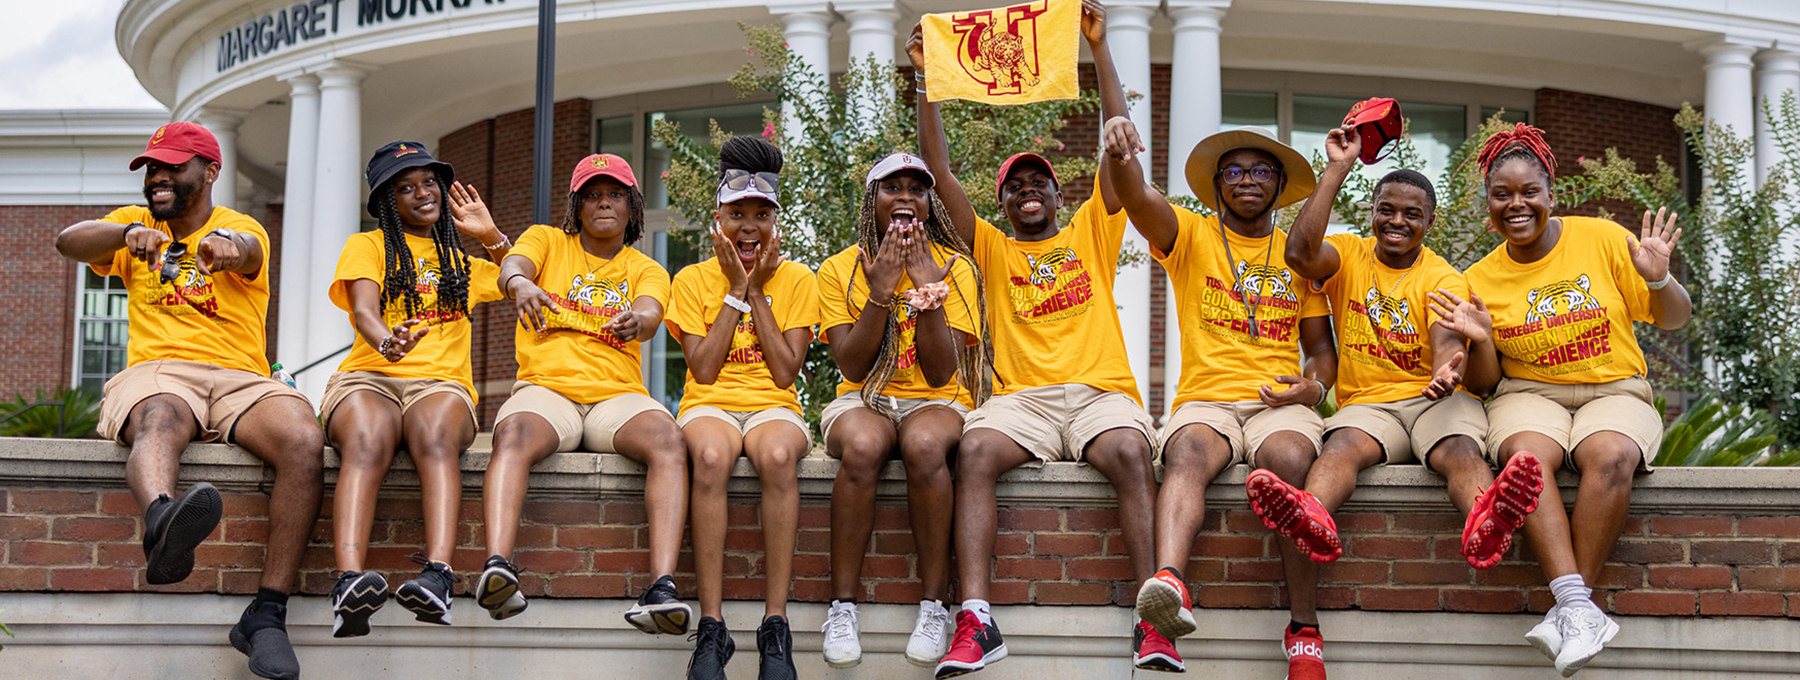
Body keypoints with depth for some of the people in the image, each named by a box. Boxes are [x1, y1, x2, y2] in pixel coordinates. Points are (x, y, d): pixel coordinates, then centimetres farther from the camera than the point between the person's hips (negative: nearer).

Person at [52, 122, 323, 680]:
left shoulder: (240, 227, 14)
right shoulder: (136, 223, 22)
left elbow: (244, 250, -13)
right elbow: (67, 242, 1)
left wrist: (225, 244, -41)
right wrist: (131, 231, -22)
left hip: (240, 380, 0)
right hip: (158, 374, 0)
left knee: (305, 443, -30)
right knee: (160, 420, -38)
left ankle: (267, 613, -32)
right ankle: (162, 520, -73)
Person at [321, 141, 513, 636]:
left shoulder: (460, 260, 31)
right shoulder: (367, 245, 18)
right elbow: (363, 310, -2)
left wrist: (491, 235, 23)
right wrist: (385, 340, -25)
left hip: (441, 383, 2)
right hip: (368, 377, -2)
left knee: (435, 437, -37)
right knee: (367, 444, -38)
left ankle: (437, 576, -58)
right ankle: (349, 583, -59)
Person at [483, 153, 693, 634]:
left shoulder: (646, 271, 18)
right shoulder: (547, 241, 18)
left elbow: (650, 315, -5)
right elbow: (514, 263, -7)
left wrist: (636, 320, -33)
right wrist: (519, 282, -34)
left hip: (617, 395, 1)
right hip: (546, 387, -1)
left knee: (669, 440, -32)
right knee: (514, 434, -36)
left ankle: (662, 586, -46)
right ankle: (498, 567, -54)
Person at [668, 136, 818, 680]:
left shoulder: (796, 279, 7)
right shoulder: (693, 279, 8)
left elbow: (786, 373, -4)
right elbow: (703, 370, -4)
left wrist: (758, 290, -4)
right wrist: (735, 289, -4)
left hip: (772, 406, 0)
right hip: (710, 405, 0)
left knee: (779, 456, -38)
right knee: (711, 457, -38)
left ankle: (775, 625, -35)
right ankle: (711, 627, -36)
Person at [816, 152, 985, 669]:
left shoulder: (955, 267, 2)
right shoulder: (840, 269, 4)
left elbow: (941, 375, -8)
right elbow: (852, 366, -7)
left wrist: (929, 291, -16)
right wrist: (881, 291, -15)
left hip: (934, 403, 0)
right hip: (862, 399, 0)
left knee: (924, 443, -37)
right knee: (862, 446, -36)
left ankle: (934, 606, -28)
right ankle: (842, 607, -28)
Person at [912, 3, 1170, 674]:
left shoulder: (1091, 234, 22)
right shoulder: (993, 250, 23)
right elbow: (941, 172, 14)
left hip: (1099, 390, -1)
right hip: (1019, 397, 1)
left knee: (1131, 452, -34)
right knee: (973, 451, -31)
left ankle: (1153, 618, -37)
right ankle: (976, 619, -40)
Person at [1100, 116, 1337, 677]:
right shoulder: (1190, 237, 12)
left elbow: (1320, 346, 21)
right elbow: (1136, 197, -8)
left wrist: (1314, 385, -3)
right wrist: (1117, 152, -31)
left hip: (1279, 403, 1)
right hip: (1204, 399, -1)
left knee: (1288, 460, -34)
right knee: (1188, 454, -36)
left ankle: (1303, 628, -28)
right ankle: (1169, 584, -61)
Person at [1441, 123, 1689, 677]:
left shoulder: (1601, 238, 2)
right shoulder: (1481, 279, 6)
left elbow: (1675, 320, 5)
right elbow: (1484, 383, 9)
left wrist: (1659, 280, -16)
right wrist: (1481, 340, -11)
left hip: (1614, 391, -1)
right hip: (1529, 394, 1)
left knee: (1609, 456, -35)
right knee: (1527, 455, -35)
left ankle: (1569, 610, -30)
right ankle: (1579, 609, -41)